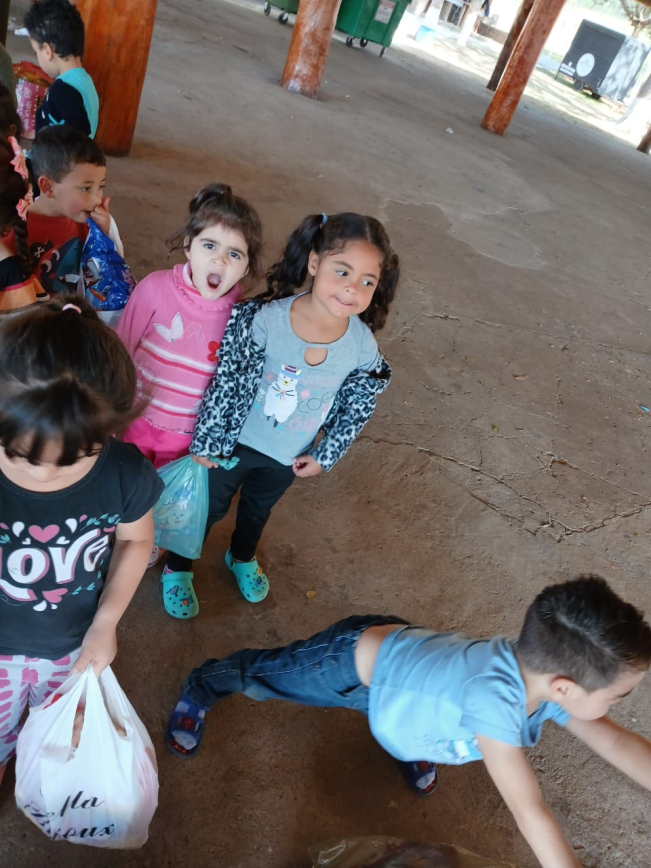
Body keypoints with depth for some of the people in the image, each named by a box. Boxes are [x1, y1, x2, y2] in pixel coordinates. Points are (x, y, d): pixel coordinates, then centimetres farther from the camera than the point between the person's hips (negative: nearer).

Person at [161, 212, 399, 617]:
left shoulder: (363, 347, -22)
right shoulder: (263, 319, -31)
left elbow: (357, 410, -5)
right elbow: (225, 383, -20)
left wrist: (325, 456, 0)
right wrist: (206, 441, -12)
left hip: (290, 457, 3)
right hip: (236, 442, -3)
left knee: (259, 509, 31)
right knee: (210, 506, 21)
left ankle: (243, 558, 63)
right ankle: (178, 568, 50)